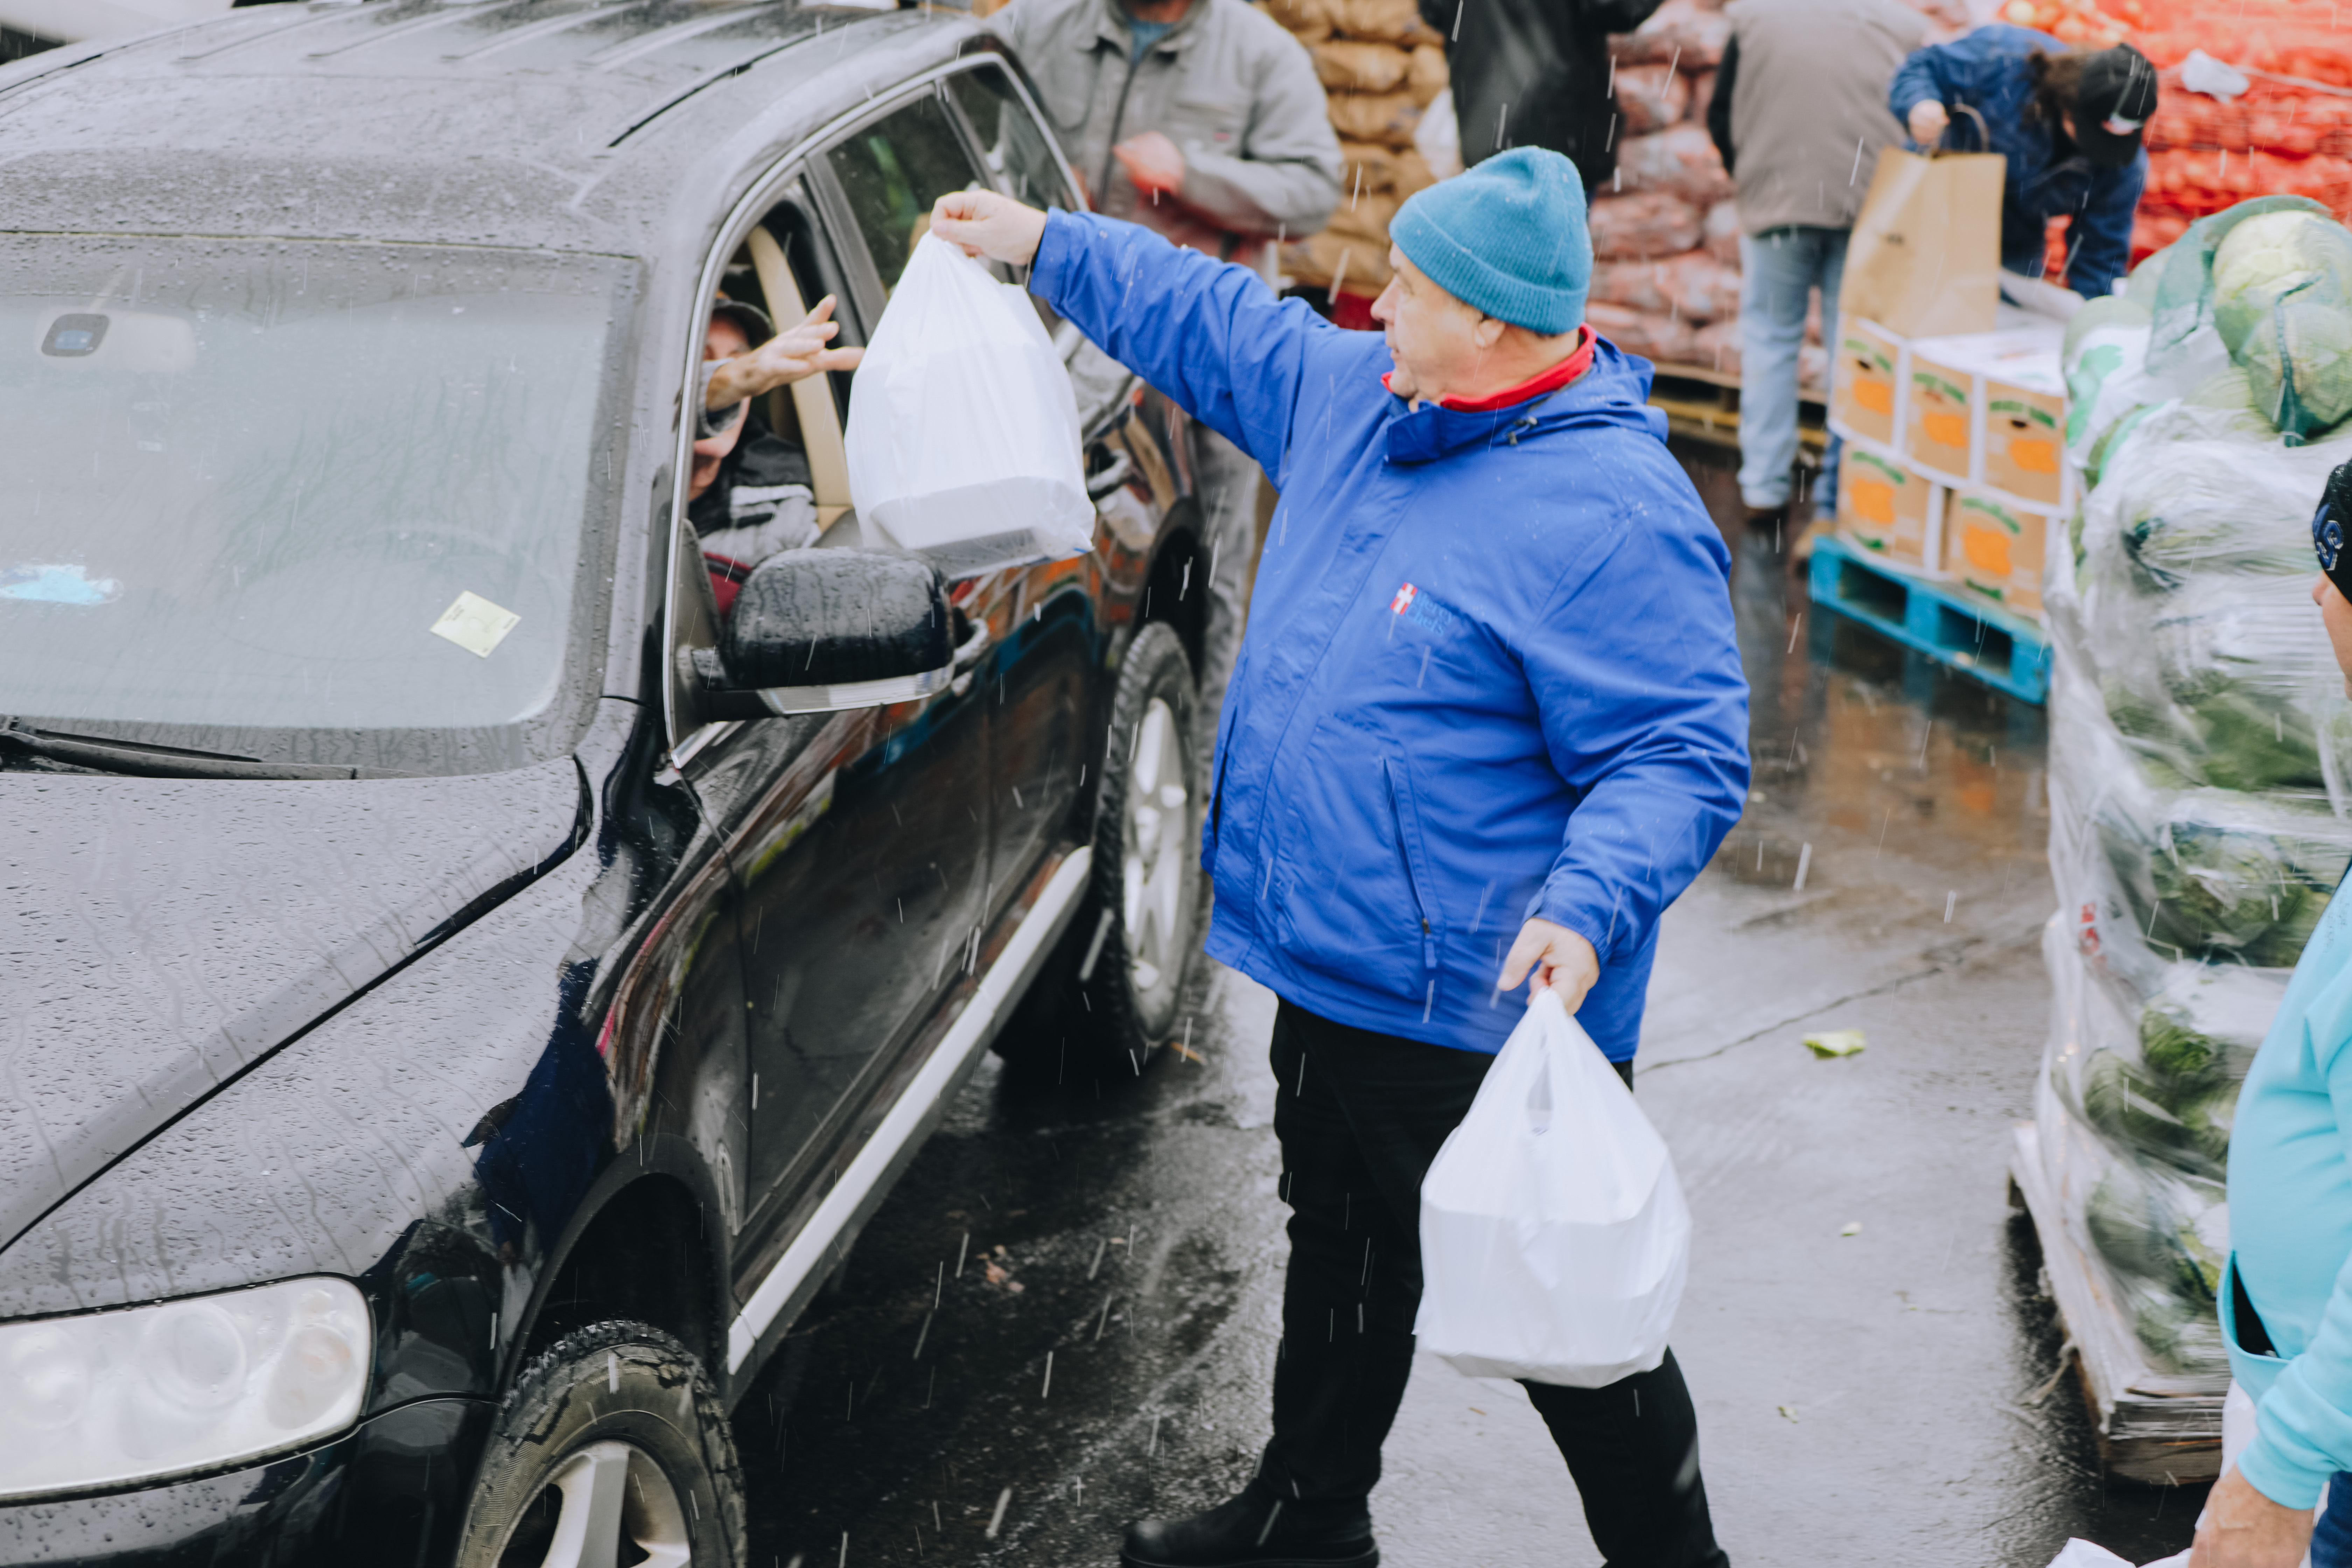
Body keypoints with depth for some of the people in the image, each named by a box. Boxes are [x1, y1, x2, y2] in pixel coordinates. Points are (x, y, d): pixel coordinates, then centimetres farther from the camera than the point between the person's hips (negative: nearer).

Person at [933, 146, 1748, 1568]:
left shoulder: (1615, 515, -22)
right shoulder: (1355, 398, 5)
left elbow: (1682, 755, -22)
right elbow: (1209, 323, 22)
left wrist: (1590, 906, -36)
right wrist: (1045, 245, 24)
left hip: (1482, 1019, -9)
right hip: (1332, 981, 9)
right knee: (1342, 1259, 26)